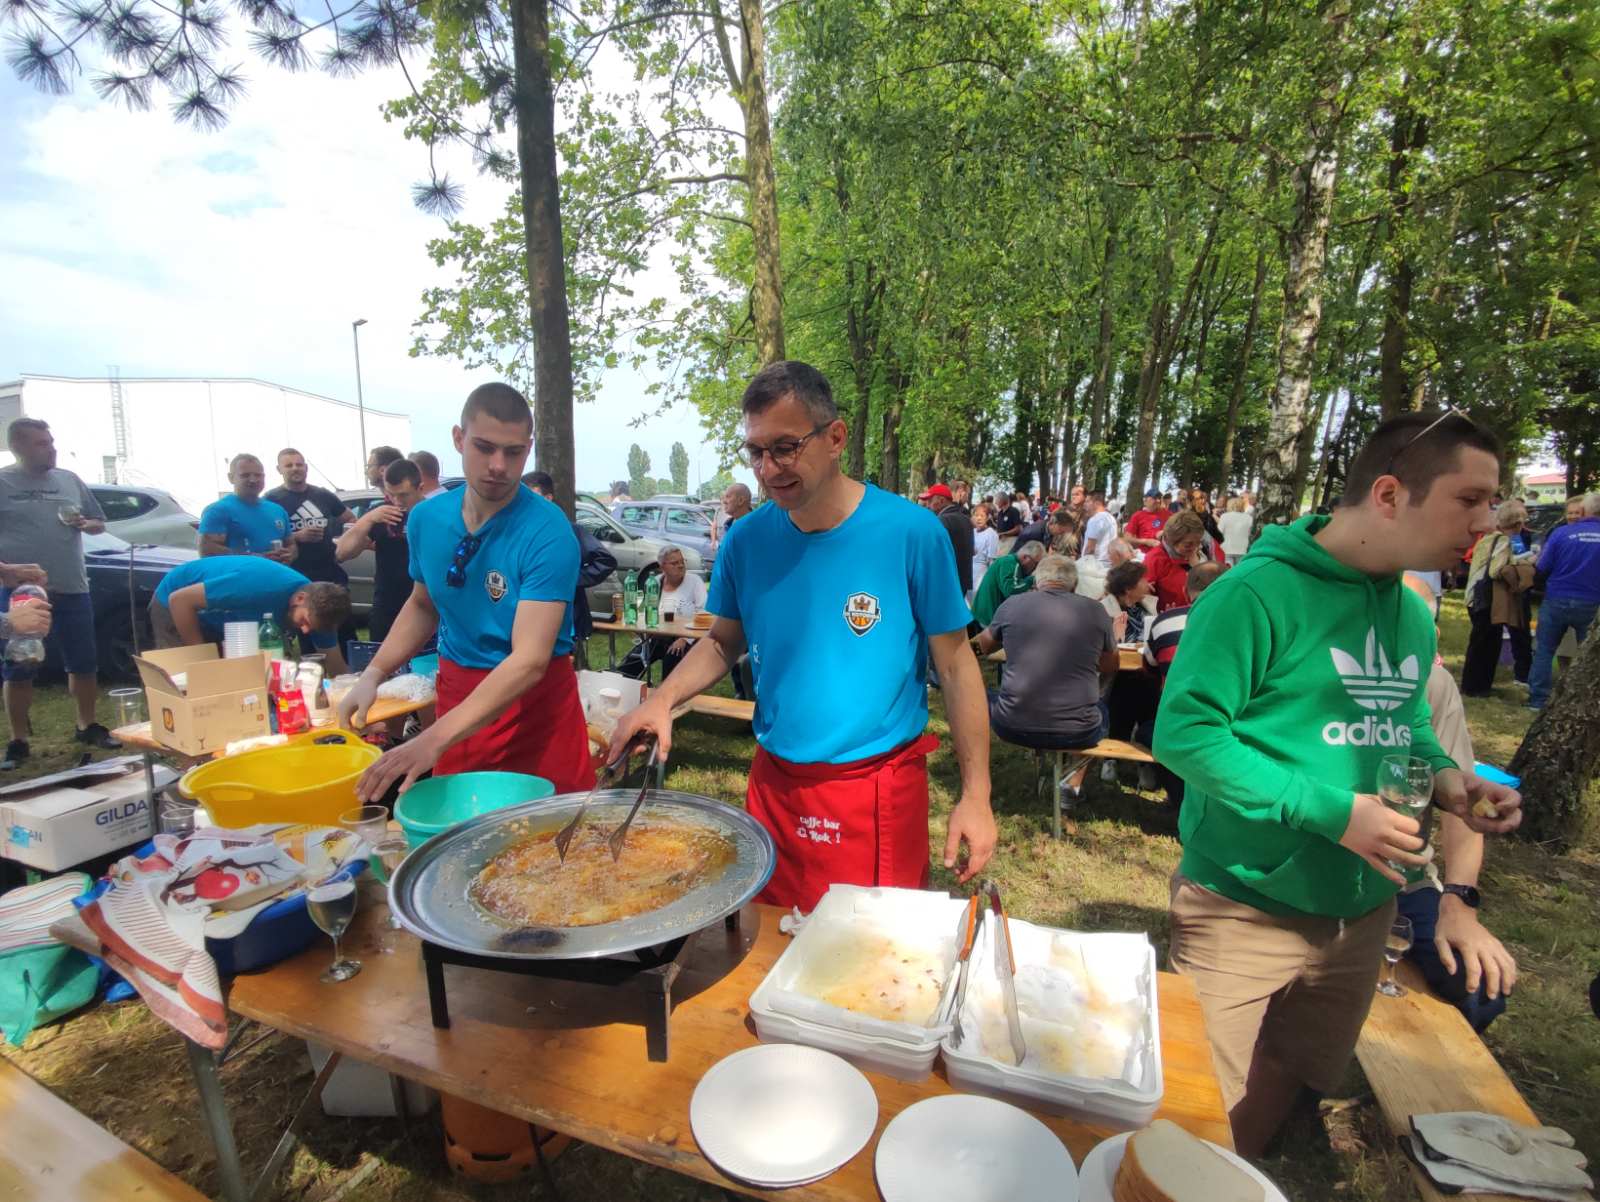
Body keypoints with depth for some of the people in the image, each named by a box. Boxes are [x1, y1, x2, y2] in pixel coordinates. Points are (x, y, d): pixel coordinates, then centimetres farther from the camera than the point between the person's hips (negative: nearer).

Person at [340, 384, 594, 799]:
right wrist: (372, 675, 1)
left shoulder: (548, 533, -21)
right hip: (455, 694, 5)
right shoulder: (426, 518, -2)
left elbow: (530, 660, -27)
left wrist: (434, 739, -34)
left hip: (534, 702, -4)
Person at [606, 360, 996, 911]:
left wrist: (976, 795, -7)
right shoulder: (746, 540, -4)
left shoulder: (911, 532, -14)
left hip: (880, 790, -3)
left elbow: (956, 665, -7)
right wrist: (662, 700, -8)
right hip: (774, 784, 3)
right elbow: (723, 641, 10)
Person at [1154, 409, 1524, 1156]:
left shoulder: (1412, 614, 6)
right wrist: (1333, 810, -25)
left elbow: (1402, 722, 19)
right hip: (1247, 914, -7)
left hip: (1364, 912, 8)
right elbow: (1183, 732, -24)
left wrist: (1442, 775, -2)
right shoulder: (1260, 591, -20)